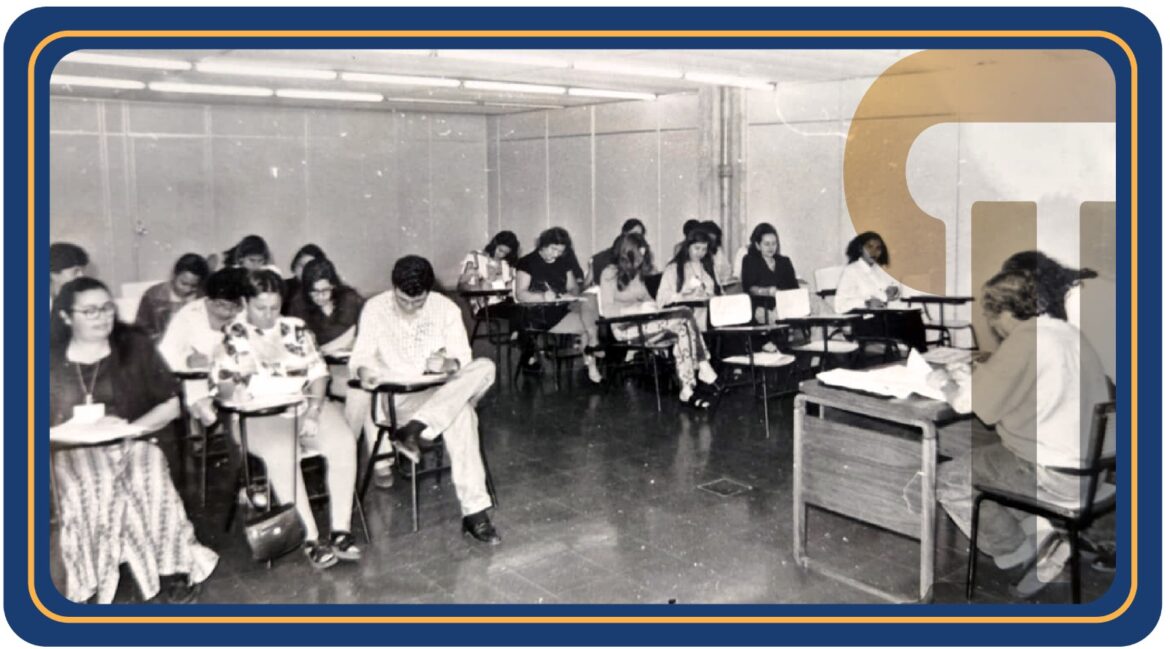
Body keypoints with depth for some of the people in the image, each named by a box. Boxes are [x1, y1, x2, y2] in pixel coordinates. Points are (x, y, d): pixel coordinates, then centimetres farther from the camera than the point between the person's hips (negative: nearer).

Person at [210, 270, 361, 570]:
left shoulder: (296, 328, 12)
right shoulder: (232, 337, 5)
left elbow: (318, 372, 8)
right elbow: (221, 387, -1)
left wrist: (314, 410, -8)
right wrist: (247, 388, -23)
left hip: (307, 407, 3)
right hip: (259, 416, -3)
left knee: (343, 443, -25)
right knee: (282, 453, -35)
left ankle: (340, 531, -22)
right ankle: (310, 539, -29)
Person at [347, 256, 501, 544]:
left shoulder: (446, 308, 0)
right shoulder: (375, 309, -3)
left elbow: (463, 356, -3)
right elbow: (361, 356, -8)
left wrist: (449, 363, -29)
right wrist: (364, 370, -34)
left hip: (441, 395, 3)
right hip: (395, 397, -3)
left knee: (485, 368, -28)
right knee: (461, 415, -32)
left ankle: (416, 428, -38)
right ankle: (474, 509, -32)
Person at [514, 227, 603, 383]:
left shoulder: (563, 263, 17)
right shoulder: (527, 262, -1)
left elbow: (574, 287, 18)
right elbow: (520, 295, -10)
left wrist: (572, 294, -9)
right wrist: (543, 297, -29)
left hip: (562, 309, 6)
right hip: (540, 317, -6)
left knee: (589, 301, -25)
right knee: (588, 323, -24)